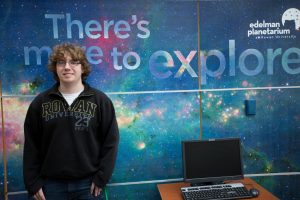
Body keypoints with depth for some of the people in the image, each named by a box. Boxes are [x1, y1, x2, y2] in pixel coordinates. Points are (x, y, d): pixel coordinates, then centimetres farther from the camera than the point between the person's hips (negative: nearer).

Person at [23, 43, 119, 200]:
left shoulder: (100, 100, -5)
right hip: (52, 184, 2)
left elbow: (110, 142, -4)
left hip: (88, 183, -1)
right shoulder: (40, 103, 1)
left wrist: (101, 178, -7)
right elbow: (31, 146, 3)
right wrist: (33, 182, 1)